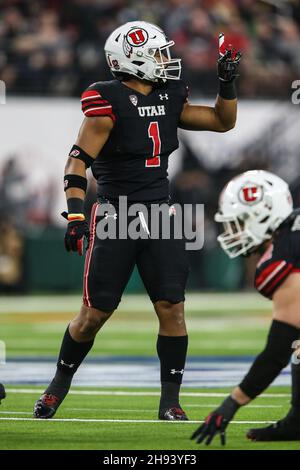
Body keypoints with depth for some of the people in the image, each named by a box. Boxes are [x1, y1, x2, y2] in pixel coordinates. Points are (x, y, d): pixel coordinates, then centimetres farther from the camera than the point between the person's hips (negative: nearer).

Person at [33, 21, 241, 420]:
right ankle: (60, 385, 21)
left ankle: (170, 402, 4)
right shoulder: (110, 103, -13)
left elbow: (223, 122, 18)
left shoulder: (169, 99, 7)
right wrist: (75, 214, -25)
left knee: (172, 308, -5)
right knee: (94, 315, -1)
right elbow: (78, 162, -16)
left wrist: (227, 83, 2)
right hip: (115, 218, -5)